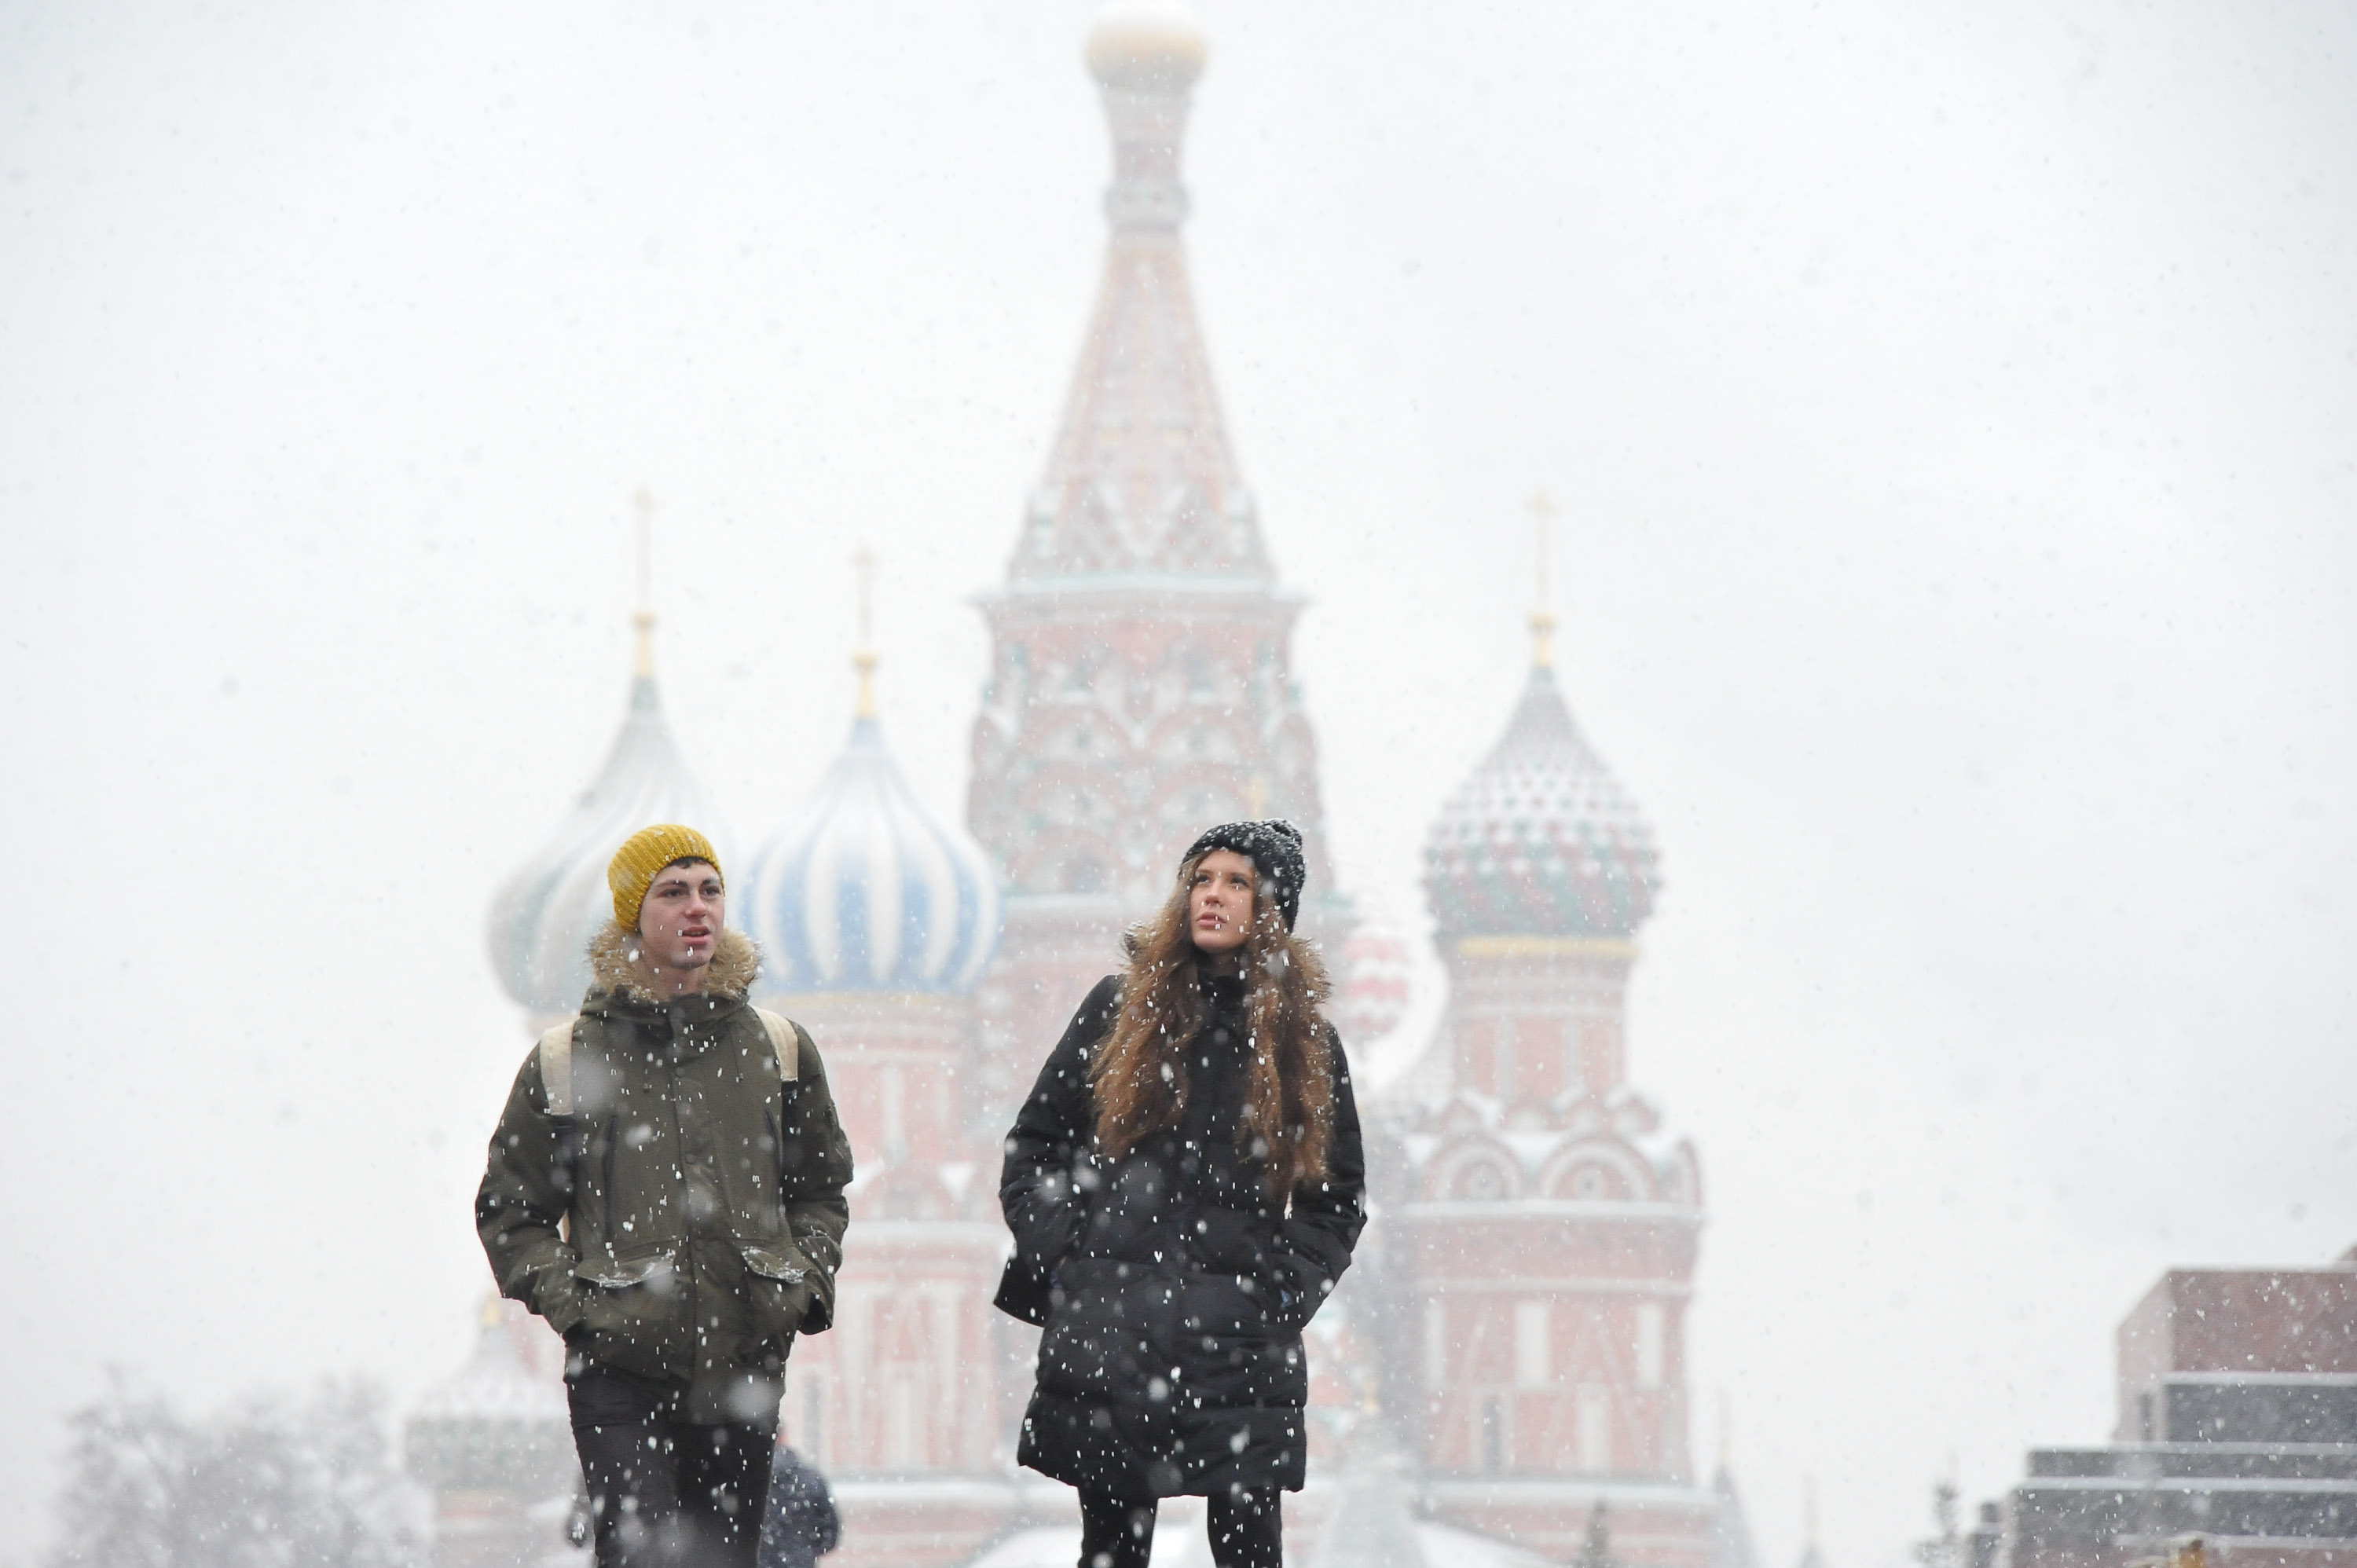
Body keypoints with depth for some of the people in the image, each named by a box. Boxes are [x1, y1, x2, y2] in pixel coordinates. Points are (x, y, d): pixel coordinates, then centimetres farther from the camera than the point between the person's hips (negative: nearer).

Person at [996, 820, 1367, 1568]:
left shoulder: (1306, 1041, 12)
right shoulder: (1121, 1007, 10)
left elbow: (1339, 1199, 16)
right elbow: (1032, 1147, 12)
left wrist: (1287, 1288, 1)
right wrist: (1058, 1255, -1)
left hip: (1240, 1334, 0)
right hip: (1109, 1326, 0)